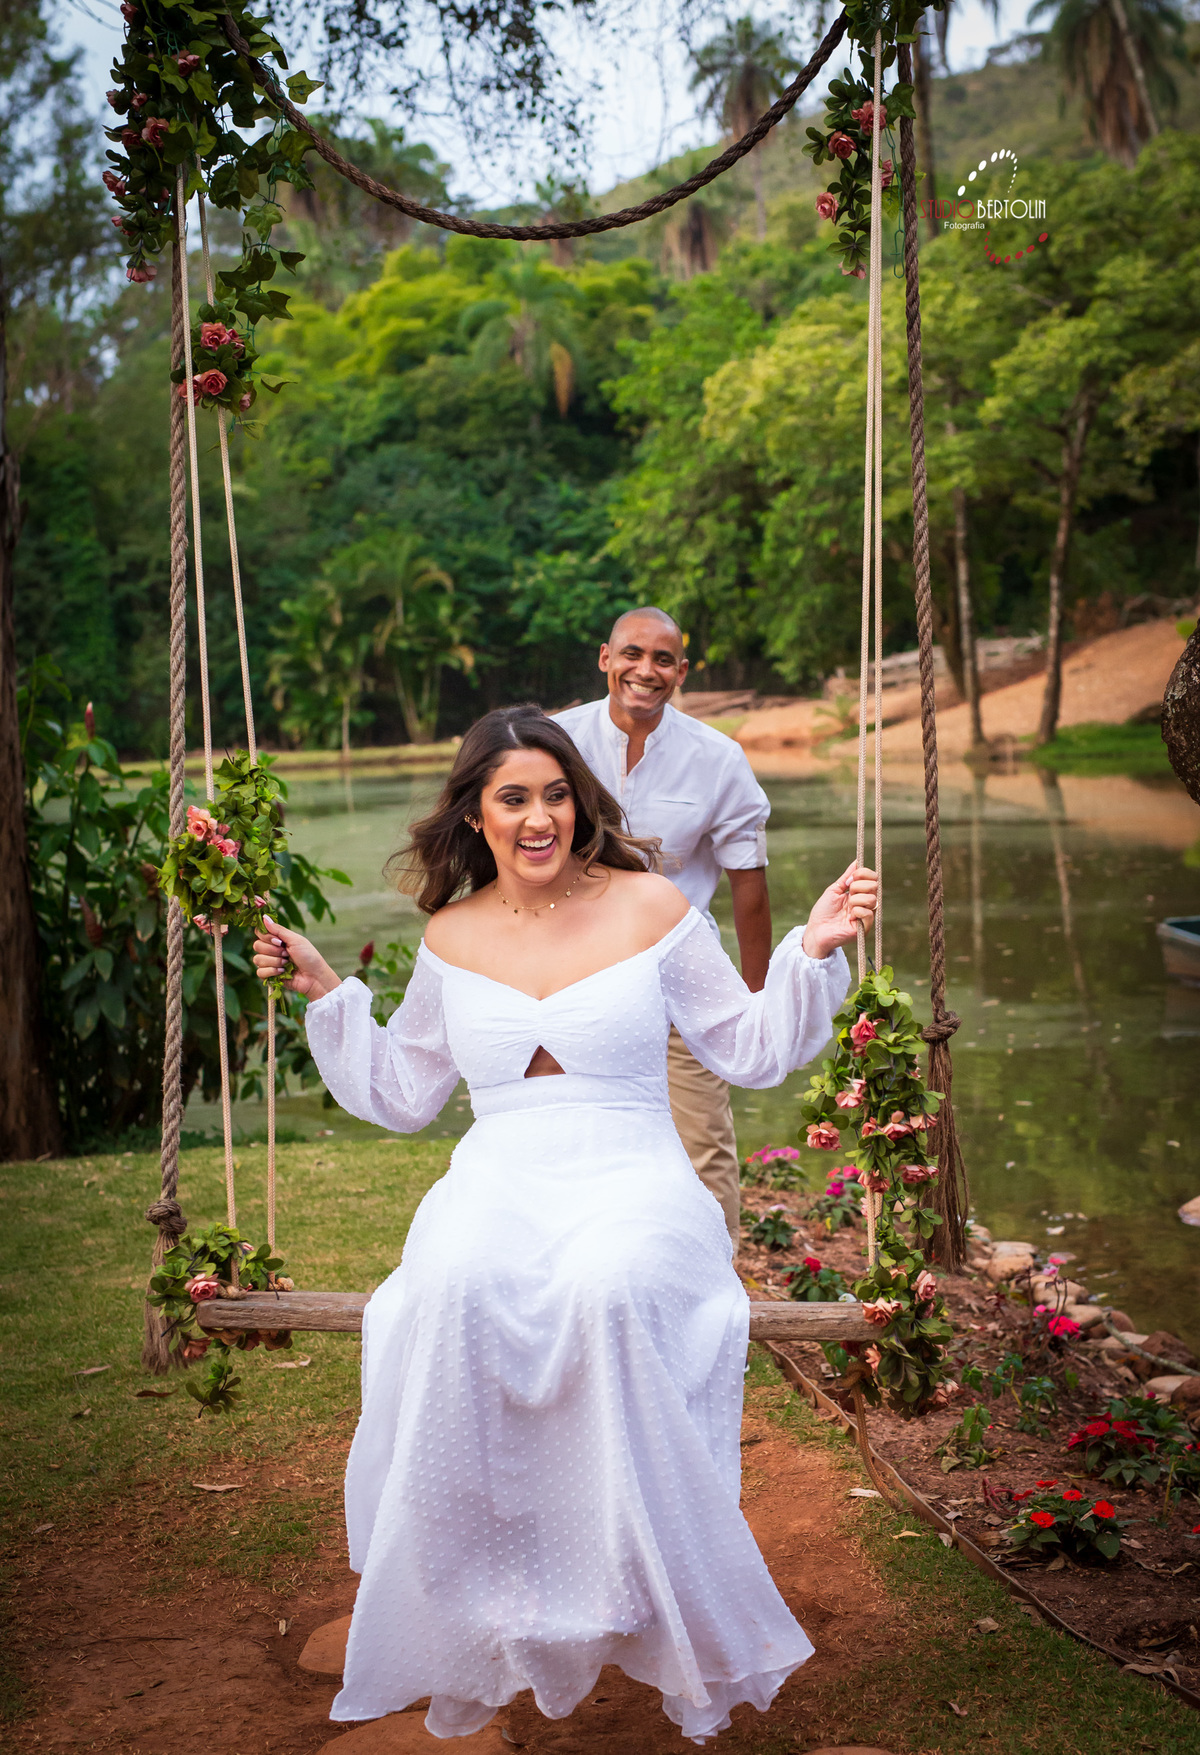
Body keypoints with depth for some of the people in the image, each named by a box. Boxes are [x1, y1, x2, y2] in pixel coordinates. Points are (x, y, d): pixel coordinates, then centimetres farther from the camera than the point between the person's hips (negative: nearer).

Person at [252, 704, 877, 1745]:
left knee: (610, 1286, -37)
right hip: (496, 1182, 2)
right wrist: (326, 993, 13)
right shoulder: (452, 937, 13)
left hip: (632, 1179, -2)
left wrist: (813, 952, -3)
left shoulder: (648, 906, 5)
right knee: (452, 1286, -34)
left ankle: (647, 1602, -20)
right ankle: (479, 1613, -17)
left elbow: (755, 1053, 10)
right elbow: (401, 1094, 22)